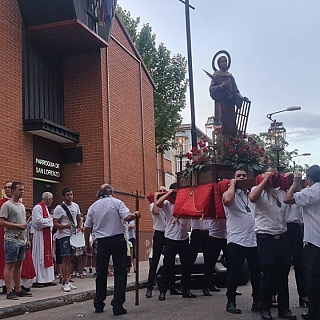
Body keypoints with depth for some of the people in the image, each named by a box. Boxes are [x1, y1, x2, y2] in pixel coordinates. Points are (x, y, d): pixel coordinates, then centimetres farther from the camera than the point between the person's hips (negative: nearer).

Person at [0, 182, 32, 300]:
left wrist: (27, 239, 17)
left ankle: (18, 289, 18)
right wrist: (18, 226, -16)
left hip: (22, 241, 8)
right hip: (12, 240, -8)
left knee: (18, 264, 12)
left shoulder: (22, 206, 17)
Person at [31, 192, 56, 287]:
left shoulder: (45, 208, 18)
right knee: (40, 256, -6)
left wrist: (50, 219, 7)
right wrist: (51, 220, -15)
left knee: (47, 256, 11)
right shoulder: (38, 207, -14)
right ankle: (37, 280, -1)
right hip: (40, 235, -10)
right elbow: (38, 221, -23)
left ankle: (46, 279, 16)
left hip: (46, 235, 10)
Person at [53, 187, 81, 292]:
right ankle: (65, 283, -7)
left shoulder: (75, 206, 10)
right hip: (64, 235, -6)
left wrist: (79, 227, 3)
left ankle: (67, 281, 18)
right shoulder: (59, 208, -10)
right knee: (65, 259, -9)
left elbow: (79, 219, 21)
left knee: (70, 259, 10)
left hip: (74, 235, 6)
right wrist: (65, 226, -29)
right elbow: (55, 224, -12)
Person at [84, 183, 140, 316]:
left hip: (102, 242, 4)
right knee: (120, 273, 1)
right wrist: (136, 215, 5)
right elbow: (127, 217, -16)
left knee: (101, 274, 13)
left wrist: (87, 244, 21)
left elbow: (87, 228, 10)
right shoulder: (116, 202, -3)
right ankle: (118, 305, -2)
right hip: (118, 240, -3)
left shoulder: (93, 207, 9)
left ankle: (99, 304, 20)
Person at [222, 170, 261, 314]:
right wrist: (233, 184, -11)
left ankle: (257, 302, 20)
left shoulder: (252, 194, 15)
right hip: (236, 241, -5)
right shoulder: (230, 193, -4)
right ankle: (231, 302, 11)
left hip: (253, 241, 5)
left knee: (257, 272, 9)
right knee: (234, 273, 0)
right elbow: (227, 200, -27)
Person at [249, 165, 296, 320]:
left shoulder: (283, 191, 11)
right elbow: (252, 198, -23)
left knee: (283, 273, 9)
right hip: (265, 236, -4)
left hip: (282, 236, 4)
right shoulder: (258, 190, -1)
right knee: (268, 274, 0)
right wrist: (265, 180, -17)